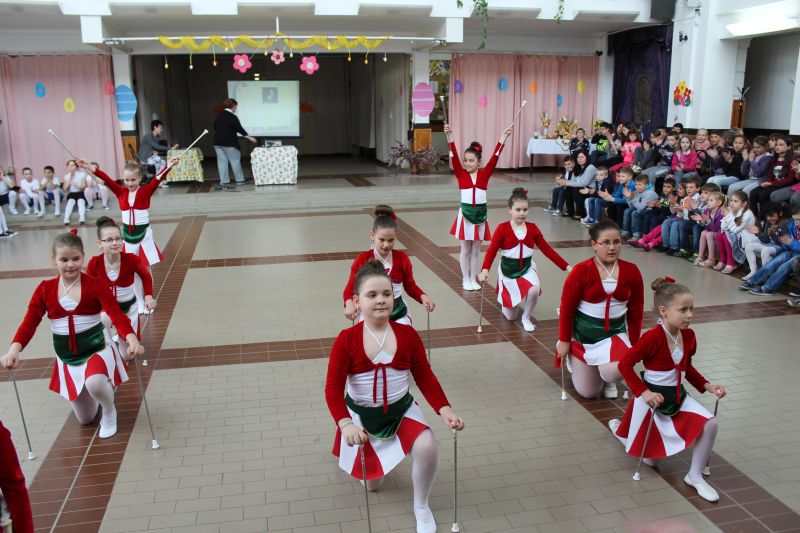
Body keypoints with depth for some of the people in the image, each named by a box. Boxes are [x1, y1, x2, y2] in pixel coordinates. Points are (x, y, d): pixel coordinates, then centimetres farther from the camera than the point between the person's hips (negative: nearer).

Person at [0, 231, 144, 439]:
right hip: (66, 359, 4)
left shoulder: (94, 285, -12)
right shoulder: (44, 289, -3)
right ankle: (105, 387, 47)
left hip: (97, 350, -4)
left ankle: (109, 412, -2)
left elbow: (116, 314, -24)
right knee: (85, 419, 14)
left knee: (95, 383, -38)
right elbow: (29, 323, -9)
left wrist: (132, 339, -42)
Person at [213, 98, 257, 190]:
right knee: (235, 161, 5)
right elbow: (239, 129, -12)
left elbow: (215, 127, 18)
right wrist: (249, 138, -7)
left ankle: (223, 182, 2)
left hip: (218, 142, 6)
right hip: (229, 143, -6)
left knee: (222, 162, 4)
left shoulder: (219, 116, 12)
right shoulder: (232, 117, -10)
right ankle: (239, 180, 12)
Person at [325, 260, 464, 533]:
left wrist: (445, 411, -20)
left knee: (427, 447, -28)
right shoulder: (346, 340, -20)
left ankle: (421, 508, 3)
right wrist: (345, 424, -37)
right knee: (372, 484, 14)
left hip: (402, 410, 1)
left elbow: (425, 378, -7)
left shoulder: (408, 334, -13)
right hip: (361, 414, -1)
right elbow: (333, 388, -21)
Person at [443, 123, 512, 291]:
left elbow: (495, 157, -7)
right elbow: (454, 156, -12)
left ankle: (473, 279, 22)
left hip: (480, 213, 1)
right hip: (465, 213, -1)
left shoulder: (484, 174, 1)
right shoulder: (461, 174, -2)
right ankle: (465, 279, 19)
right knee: (465, 249, 8)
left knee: (476, 249, 11)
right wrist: (449, 136, -24)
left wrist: (503, 138, -14)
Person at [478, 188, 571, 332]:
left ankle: (526, 318, -2)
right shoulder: (502, 229, -15)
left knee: (535, 289, -33)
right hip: (508, 270, -2)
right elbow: (491, 251, -21)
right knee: (510, 317, 4)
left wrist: (566, 266, -10)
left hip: (527, 268, 2)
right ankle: (505, 302, 44)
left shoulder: (532, 228, -4)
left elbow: (547, 250, -4)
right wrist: (485, 270, -38)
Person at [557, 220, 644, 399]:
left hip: (616, 332, 2)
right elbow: (566, 308, -10)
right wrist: (564, 341, -6)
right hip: (584, 334, -2)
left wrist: (633, 343, 4)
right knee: (587, 392, 6)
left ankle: (607, 379, 13)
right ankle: (575, 360, 40)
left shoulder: (631, 271, -6)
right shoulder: (581, 271, -17)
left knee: (614, 373, -29)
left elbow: (636, 311, 3)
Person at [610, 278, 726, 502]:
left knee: (710, 424, -18)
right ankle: (618, 426, 38)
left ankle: (695, 477, 3)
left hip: (678, 396, 6)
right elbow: (625, 364, -21)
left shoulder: (688, 335, -4)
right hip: (652, 398, -6)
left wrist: (707, 386, 1)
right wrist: (643, 392, -25)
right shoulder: (652, 337, -27)